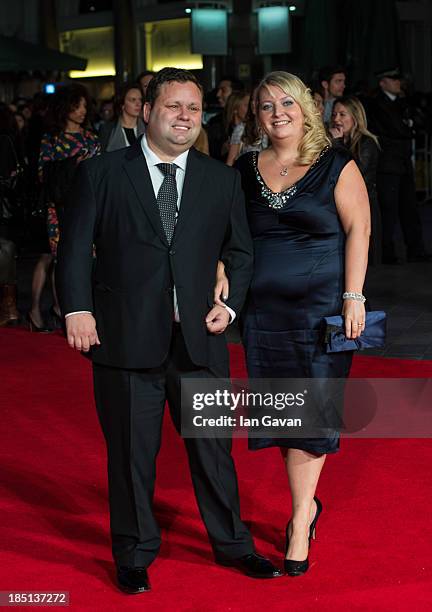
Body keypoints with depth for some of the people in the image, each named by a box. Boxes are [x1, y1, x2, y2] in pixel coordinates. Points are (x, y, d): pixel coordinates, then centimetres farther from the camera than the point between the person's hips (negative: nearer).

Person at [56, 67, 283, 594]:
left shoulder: (221, 180, 8)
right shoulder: (102, 173, 0)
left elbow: (239, 251, 17)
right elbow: (76, 249, -1)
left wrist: (230, 303, 3)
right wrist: (77, 310, -11)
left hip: (198, 337, 2)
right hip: (125, 338, -2)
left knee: (213, 446, 11)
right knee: (131, 452, 8)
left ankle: (232, 545, 30)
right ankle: (134, 555, 25)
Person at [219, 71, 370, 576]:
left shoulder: (336, 166, -3)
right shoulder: (245, 170, 8)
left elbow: (358, 230, -6)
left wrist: (353, 296, -13)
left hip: (320, 305, -4)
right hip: (262, 308, 4)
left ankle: (300, 521, 6)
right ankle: (307, 505, 25)